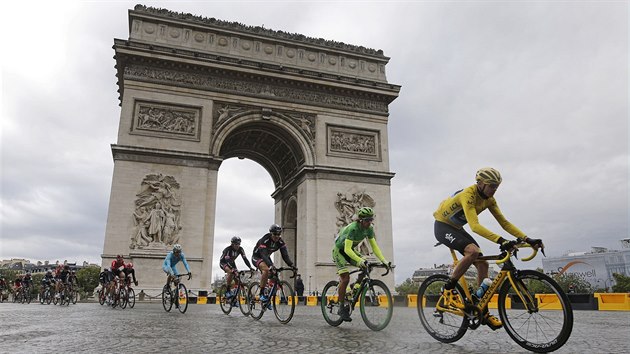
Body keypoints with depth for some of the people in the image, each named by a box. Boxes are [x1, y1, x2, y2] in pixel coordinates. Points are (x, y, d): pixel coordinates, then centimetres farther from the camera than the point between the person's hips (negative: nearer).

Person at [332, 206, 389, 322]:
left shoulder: (369, 229, -12)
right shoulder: (353, 228, -33)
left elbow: (374, 246, -8)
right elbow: (347, 249, -38)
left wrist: (383, 260, -20)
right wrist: (359, 260, -51)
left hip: (351, 250, 7)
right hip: (339, 250, -7)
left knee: (367, 266, -16)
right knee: (345, 278, -18)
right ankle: (341, 308, -7)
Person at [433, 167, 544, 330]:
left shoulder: (489, 199, -5)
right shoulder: (468, 195, -30)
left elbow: (504, 222, -5)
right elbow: (475, 226, -42)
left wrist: (528, 239, -16)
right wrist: (501, 240, -52)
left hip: (457, 228, 8)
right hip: (443, 226, -8)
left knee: (483, 264, -4)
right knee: (473, 251, -32)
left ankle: (483, 312, 3)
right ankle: (448, 288, -15)